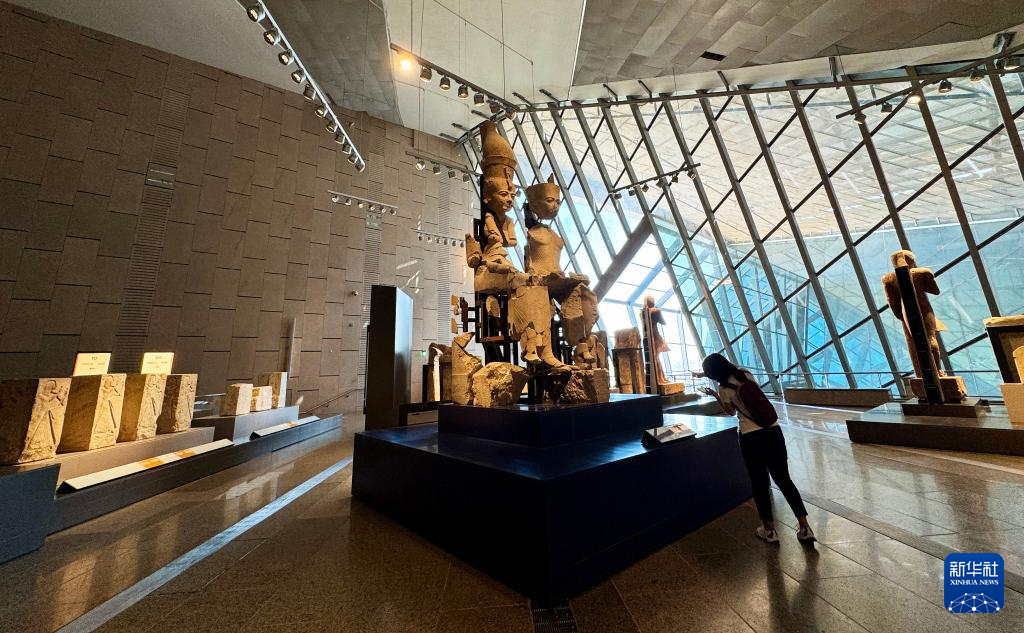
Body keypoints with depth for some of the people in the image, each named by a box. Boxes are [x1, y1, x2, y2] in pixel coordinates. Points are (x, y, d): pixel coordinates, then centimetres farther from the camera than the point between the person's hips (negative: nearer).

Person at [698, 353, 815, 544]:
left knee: (759, 483, 11)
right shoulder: (746, 373, 4)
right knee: (784, 479, 17)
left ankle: (770, 530, 23)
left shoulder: (724, 388, -10)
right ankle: (805, 528, 20)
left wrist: (715, 395, 16)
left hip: (751, 436, -5)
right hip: (773, 429, 5)